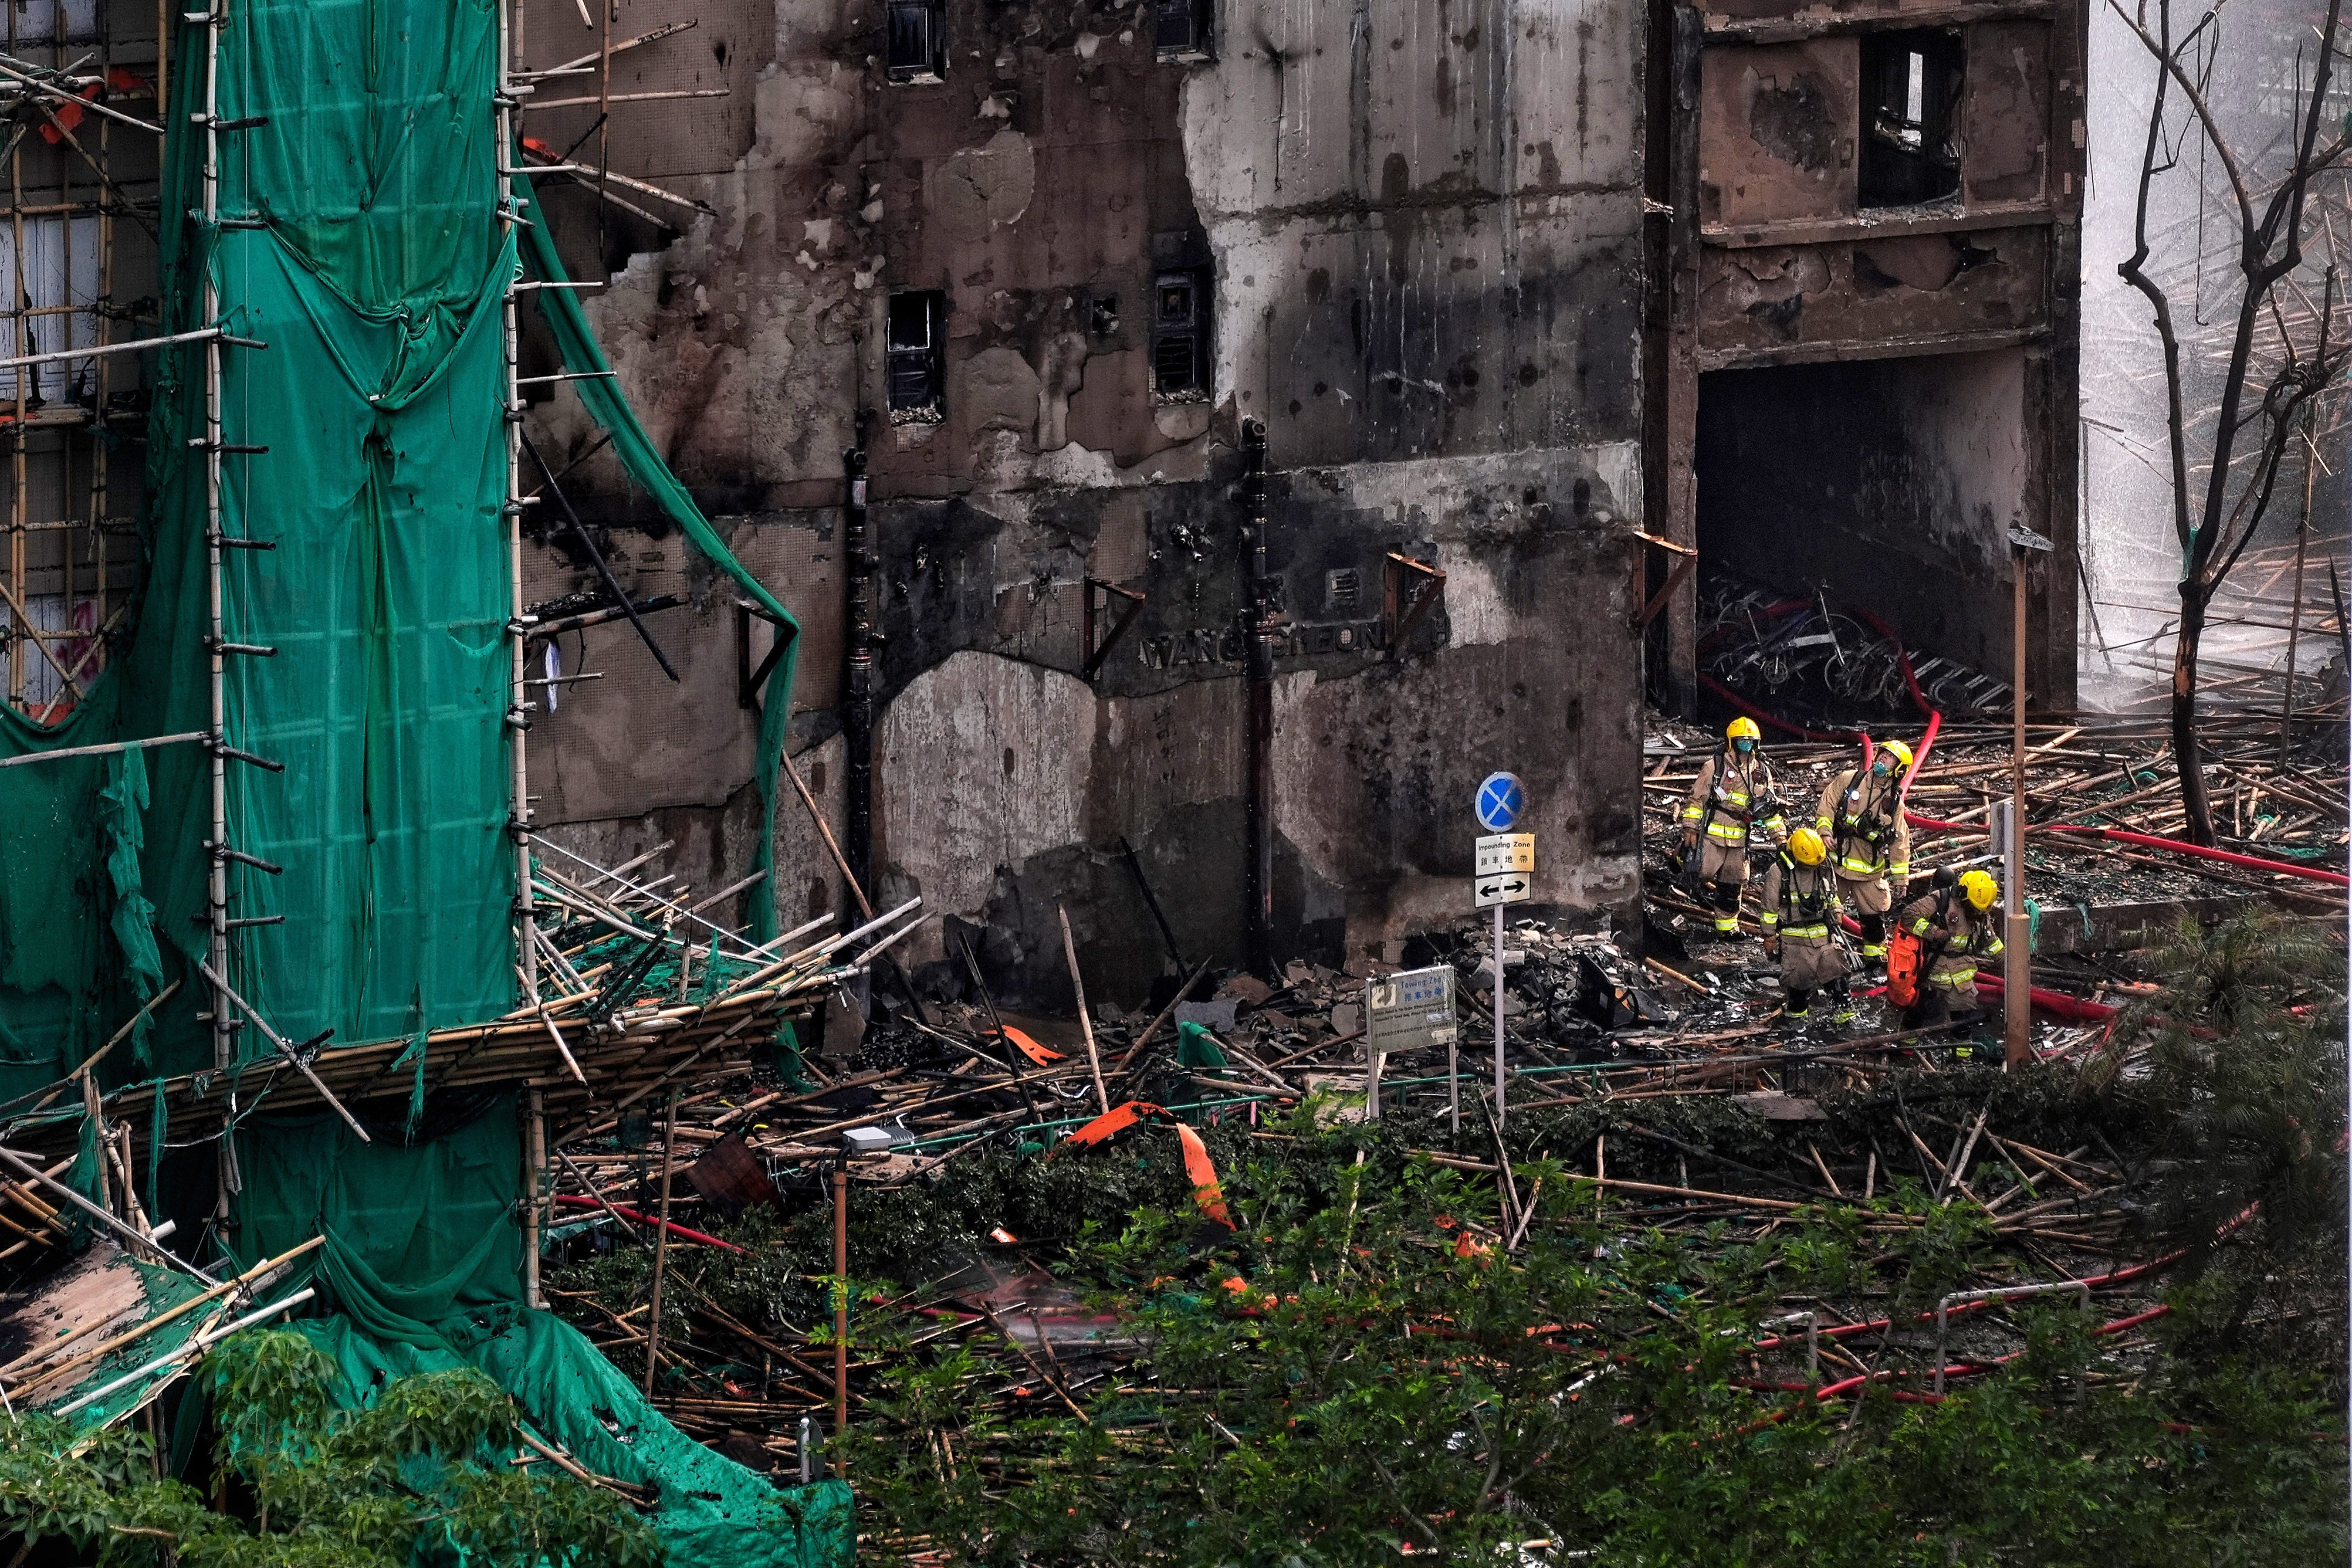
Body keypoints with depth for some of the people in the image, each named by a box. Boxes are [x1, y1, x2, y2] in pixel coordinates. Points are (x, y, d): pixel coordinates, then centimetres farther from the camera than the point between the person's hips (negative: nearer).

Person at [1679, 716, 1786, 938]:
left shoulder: (1762, 773, 9)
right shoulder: (1715, 766, -6)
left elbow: (1771, 808, 18)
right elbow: (1697, 798, -4)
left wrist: (1779, 835, 13)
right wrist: (1690, 828, -8)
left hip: (1740, 840, 4)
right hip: (1711, 835, -4)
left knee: (1732, 885, 9)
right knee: (1704, 872, -10)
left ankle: (1727, 925, 22)